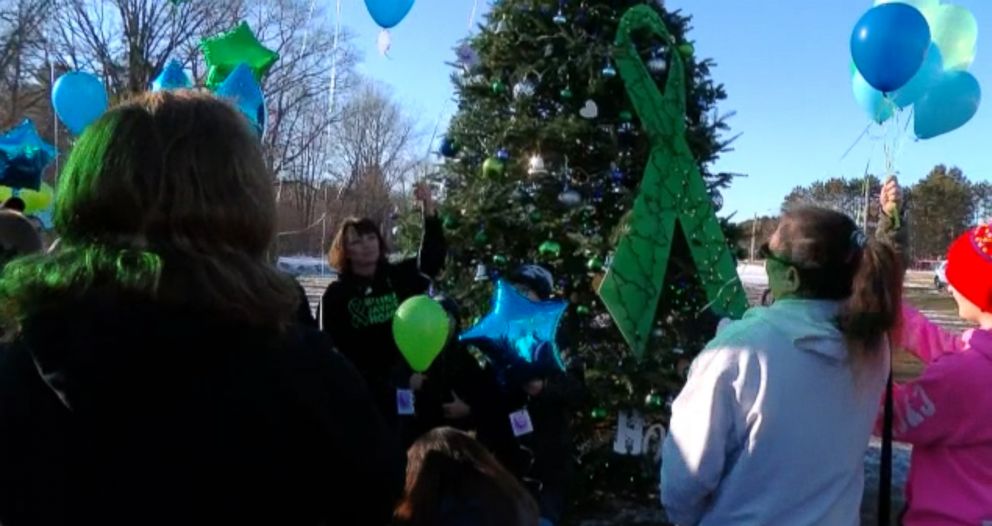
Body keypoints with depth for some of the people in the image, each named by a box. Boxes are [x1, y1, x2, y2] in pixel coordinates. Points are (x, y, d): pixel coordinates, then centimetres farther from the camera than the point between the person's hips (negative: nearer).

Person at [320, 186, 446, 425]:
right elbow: (331, 348, -3)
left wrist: (428, 209, -22)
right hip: (361, 392, -1)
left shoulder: (399, 277, 3)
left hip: (404, 386, 2)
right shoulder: (336, 294, -1)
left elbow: (432, 258, -10)